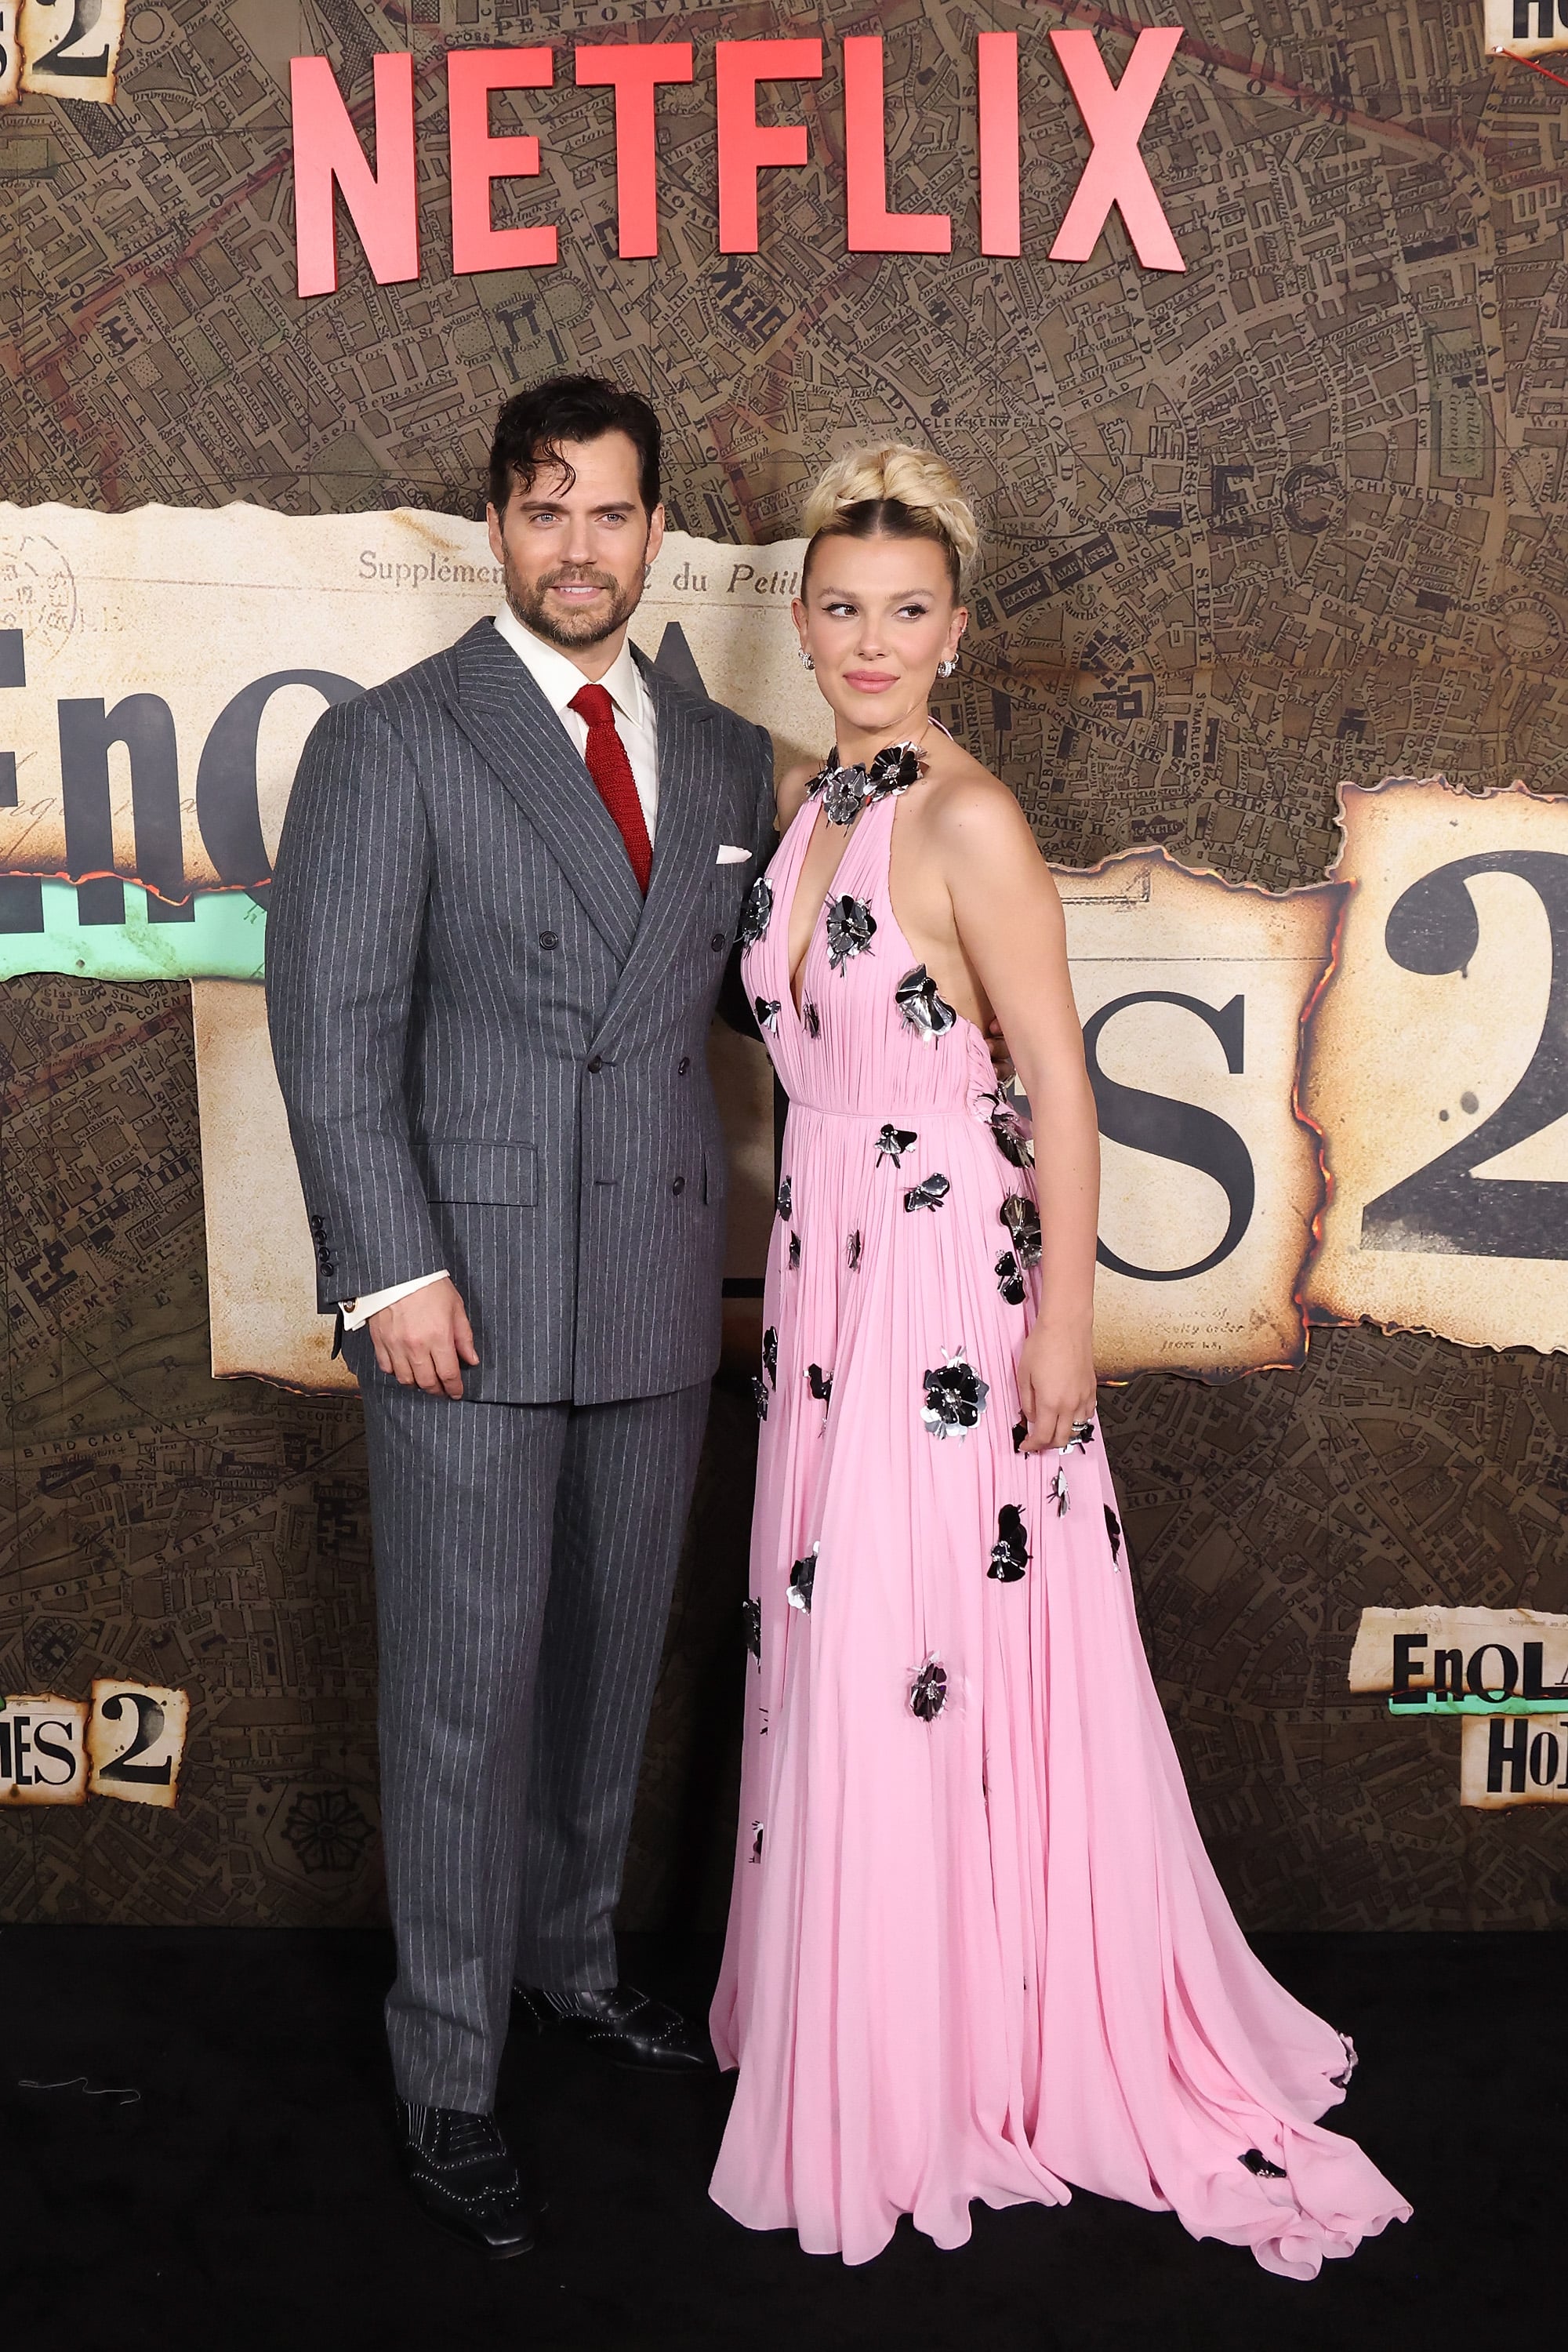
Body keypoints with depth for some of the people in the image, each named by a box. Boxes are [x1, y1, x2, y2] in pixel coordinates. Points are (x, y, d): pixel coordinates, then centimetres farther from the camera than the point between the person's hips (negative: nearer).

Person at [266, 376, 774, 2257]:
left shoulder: (723, 757, 12)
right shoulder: (391, 744, -3)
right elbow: (332, 1026, -9)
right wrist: (394, 1270, -15)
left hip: (658, 1291, 5)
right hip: (469, 1291, -5)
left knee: (611, 1655, 17)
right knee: (465, 1683, 2)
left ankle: (569, 1960, 38)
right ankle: (448, 2082, 18)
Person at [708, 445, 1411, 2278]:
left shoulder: (969, 821, -14)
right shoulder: (808, 800, 10)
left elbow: (1058, 1083, -14)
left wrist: (1062, 1320, -16)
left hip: (953, 1273, -8)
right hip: (825, 1261, 8)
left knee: (933, 1658, 0)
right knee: (831, 1640, 15)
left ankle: (979, 2053, 20)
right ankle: (864, 2034, 34)